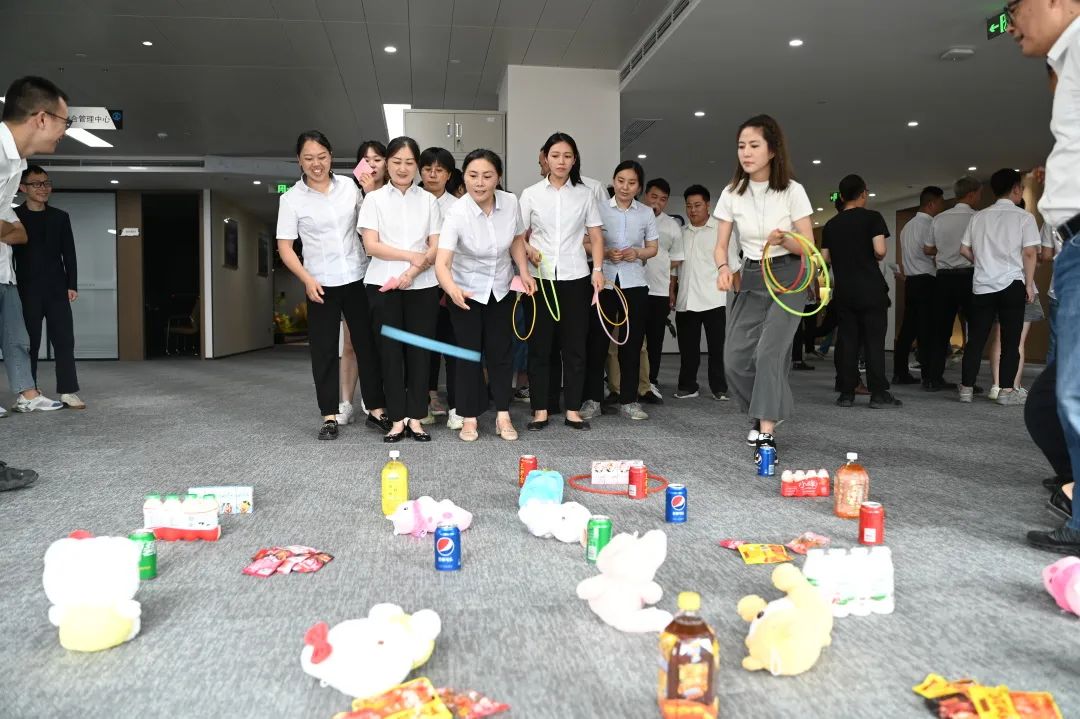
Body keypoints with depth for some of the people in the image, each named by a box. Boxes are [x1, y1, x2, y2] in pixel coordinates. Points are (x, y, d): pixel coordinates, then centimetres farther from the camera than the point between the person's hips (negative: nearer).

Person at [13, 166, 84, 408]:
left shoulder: (60, 217, 12)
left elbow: (69, 253, 10)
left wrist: (72, 285, 2)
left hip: (57, 289, 2)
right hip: (27, 290, -2)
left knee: (64, 340, -4)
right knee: (29, 342, 1)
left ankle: (68, 392, -3)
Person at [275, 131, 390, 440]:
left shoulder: (349, 186, 4)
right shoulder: (291, 199, -3)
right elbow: (284, 247, -3)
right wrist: (307, 279, -15)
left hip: (357, 277, 2)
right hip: (321, 284, -2)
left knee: (368, 344, 4)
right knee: (324, 350, 2)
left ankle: (377, 409, 13)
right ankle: (330, 416, 11)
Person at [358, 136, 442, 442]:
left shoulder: (428, 200, 9)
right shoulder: (374, 199, 6)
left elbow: (436, 247, 2)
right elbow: (371, 245, -4)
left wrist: (413, 271, -14)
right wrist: (412, 255, -12)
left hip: (422, 285, 1)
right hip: (384, 285, -1)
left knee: (419, 351, 1)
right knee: (390, 351, 1)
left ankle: (415, 419, 8)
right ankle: (397, 419, 8)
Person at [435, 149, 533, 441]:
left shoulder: (511, 202, -16)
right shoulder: (456, 213, -28)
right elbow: (441, 263, -37)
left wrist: (524, 272, -8)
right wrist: (451, 289, -57)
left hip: (501, 289, 3)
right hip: (466, 291, -3)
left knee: (501, 351, 6)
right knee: (469, 353, 1)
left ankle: (503, 416, 15)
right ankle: (469, 418, 12)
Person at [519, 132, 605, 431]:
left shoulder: (585, 194, 8)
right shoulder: (531, 194, 6)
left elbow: (596, 237, 7)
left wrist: (598, 269, -6)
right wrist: (529, 250, -15)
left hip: (575, 278, 1)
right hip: (541, 278, 0)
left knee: (575, 344, 2)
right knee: (540, 345, 1)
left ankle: (573, 409, 9)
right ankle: (540, 409, 8)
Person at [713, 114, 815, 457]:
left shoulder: (792, 191, -10)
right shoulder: (732, 193, -2)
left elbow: (808, 247, -7)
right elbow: (721, 246, 1)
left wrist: (784, 239, -29)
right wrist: (723, 268, -21)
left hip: (787, 277, -3)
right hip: (751, 278, 4)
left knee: (769, 352, -19)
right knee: (735, 359, -2)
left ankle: (766, 433, -14)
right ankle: (762, 414, 24)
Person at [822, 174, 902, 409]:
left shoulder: (831, 225, 8)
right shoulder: (872, 218, -4)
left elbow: (825, 258, 5)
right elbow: (880, 250, -14)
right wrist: (877, 258, 7)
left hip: (843, 291, 4)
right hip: (870, 289, -3)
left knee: (847, 341, 6)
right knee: (874, 341, 0)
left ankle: (846, 393, 6)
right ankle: (878, 394, 0)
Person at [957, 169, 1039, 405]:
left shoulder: (979, 216, 9)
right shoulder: (1024, 217, -2)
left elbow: (964, 250, 9)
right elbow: (1030, 253, -8)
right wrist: (1029, 284, -2)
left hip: (982, 285, 3)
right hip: (1012, 284, -3)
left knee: (976, 339, 7)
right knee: (1010, 340, 2)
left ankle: (966, 389, 7)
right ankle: (1006, 392, 2)